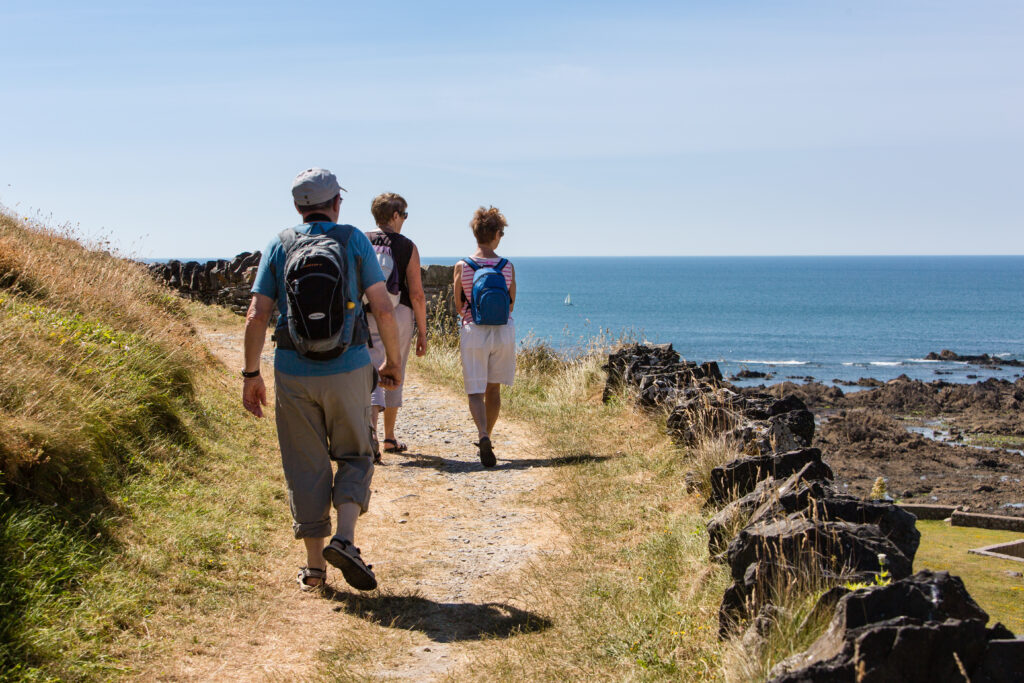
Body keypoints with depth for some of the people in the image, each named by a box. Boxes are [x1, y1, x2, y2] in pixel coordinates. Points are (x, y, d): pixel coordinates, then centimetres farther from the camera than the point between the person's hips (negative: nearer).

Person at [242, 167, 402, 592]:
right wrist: (393, 361, 8)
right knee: (354, 457, 14)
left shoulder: (279, 246, 4)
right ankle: (344, 540, -7)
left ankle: (314, 566, 15)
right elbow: (383, 308, -4)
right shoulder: (353, 240, 1)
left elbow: (256, 316, -2)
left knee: (306, 468, 11)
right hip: (347, 369, -1)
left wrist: (251, 375, 5)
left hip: (293, 373, 2)